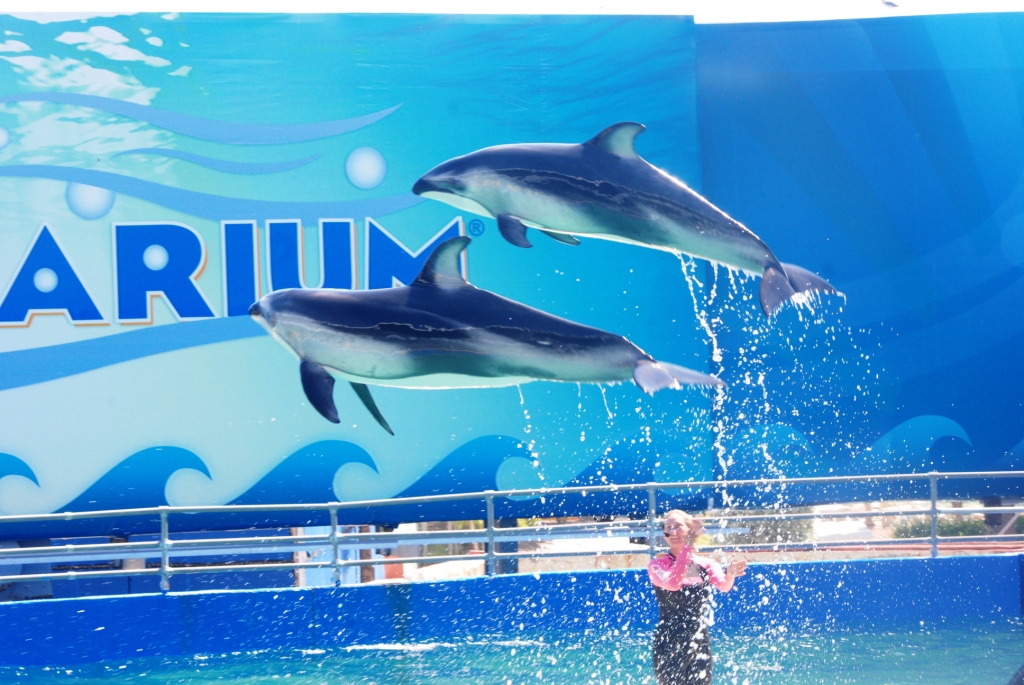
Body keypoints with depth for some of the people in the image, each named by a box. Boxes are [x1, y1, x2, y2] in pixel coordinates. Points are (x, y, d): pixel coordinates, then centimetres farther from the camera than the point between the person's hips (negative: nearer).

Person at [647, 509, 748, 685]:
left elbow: (723, 585, -16)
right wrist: (688, 545, -32)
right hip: (668, 646, -3)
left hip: (700, 643, 3)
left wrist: (730, 575, -40)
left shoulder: (705, 565, 3)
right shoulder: (658, 565, -5)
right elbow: (672, 583, -26)